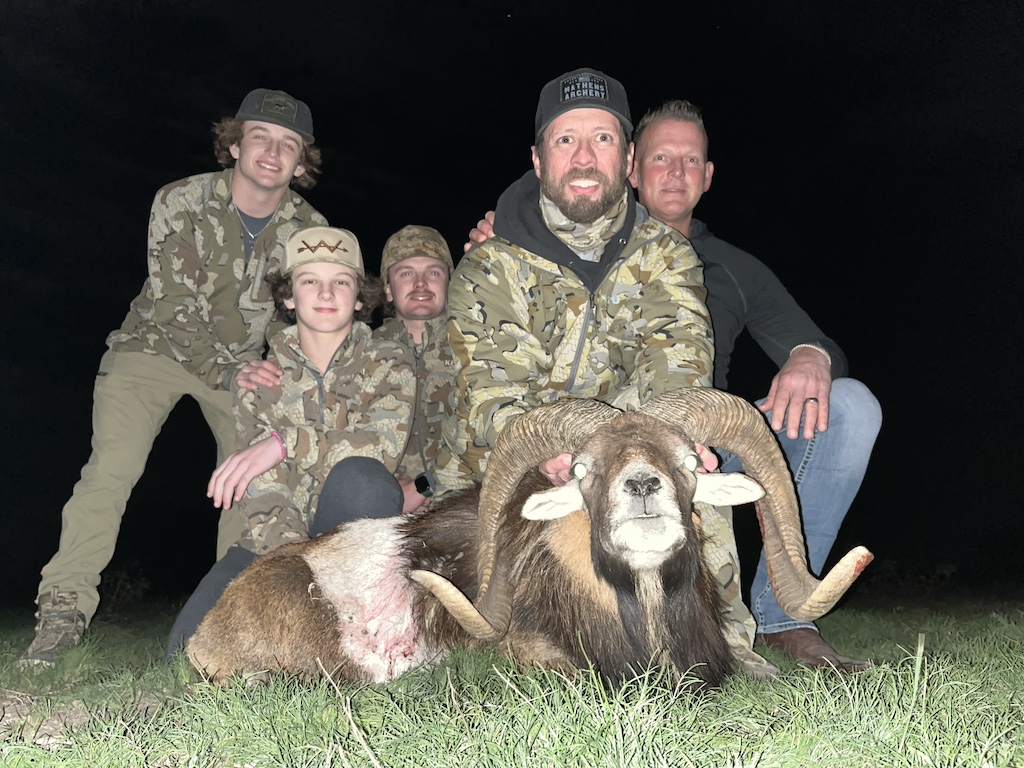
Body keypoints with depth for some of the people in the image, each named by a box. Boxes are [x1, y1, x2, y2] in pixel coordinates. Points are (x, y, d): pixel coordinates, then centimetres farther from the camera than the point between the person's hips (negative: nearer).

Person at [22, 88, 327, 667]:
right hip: (156, 345, -2)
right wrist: (225, 375, -33)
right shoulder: (179, 202, -19)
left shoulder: (309, 229, -13)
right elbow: (173, 308, -22)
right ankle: (64, 610, -6)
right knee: (112, 468, -17)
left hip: (242, 359, 3)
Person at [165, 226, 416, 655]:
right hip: (278, 539, 2)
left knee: (359, 477, -35)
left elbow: (384, 443, -19)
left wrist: (285, 443, -26)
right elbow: (262, 495, -9)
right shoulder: (261, 378, 4)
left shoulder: (389, 365, 2)